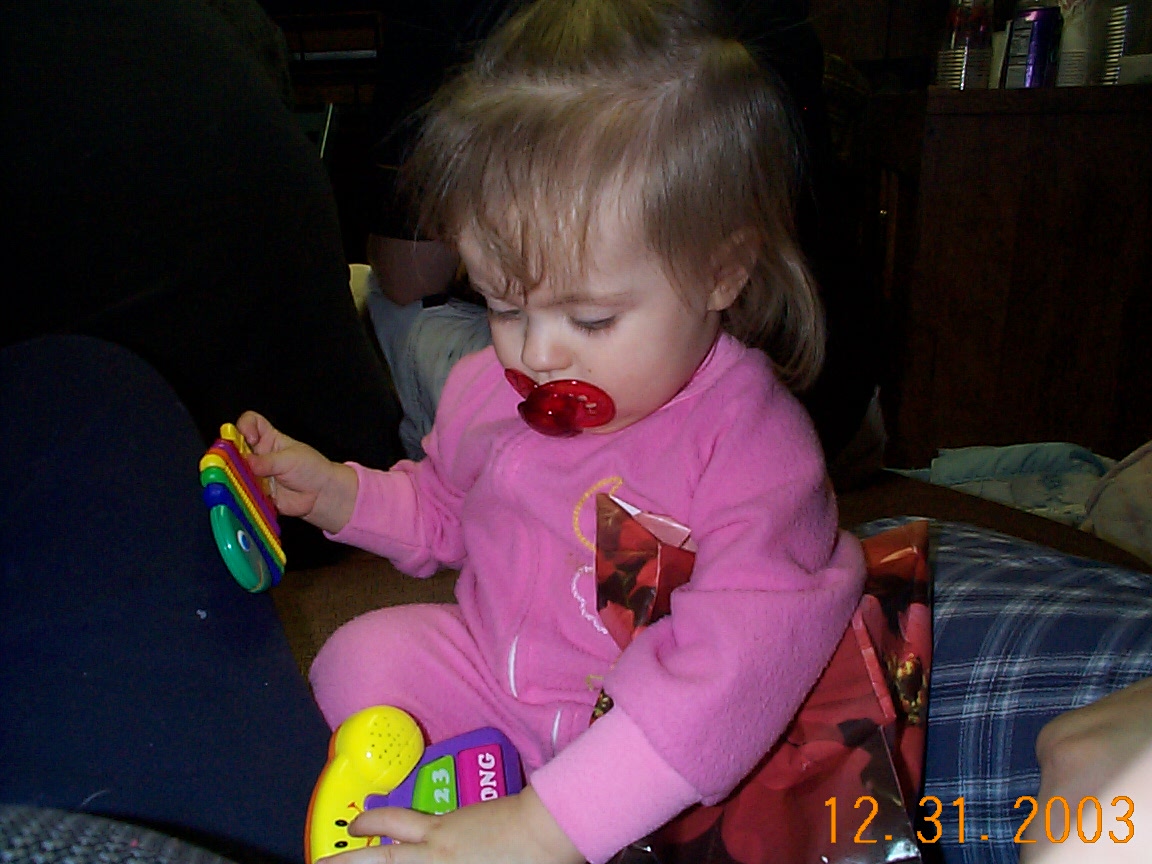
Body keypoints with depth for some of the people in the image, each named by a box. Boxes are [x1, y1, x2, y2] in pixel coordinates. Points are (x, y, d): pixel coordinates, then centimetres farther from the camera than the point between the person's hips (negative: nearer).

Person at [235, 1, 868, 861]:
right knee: (363, 659, -17)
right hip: (490, 670, 4)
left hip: (659, 767, -3)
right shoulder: (492, 388, -5)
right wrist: (333, 490, -1)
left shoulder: (755, 449, -26)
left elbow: (732, 666, -37)